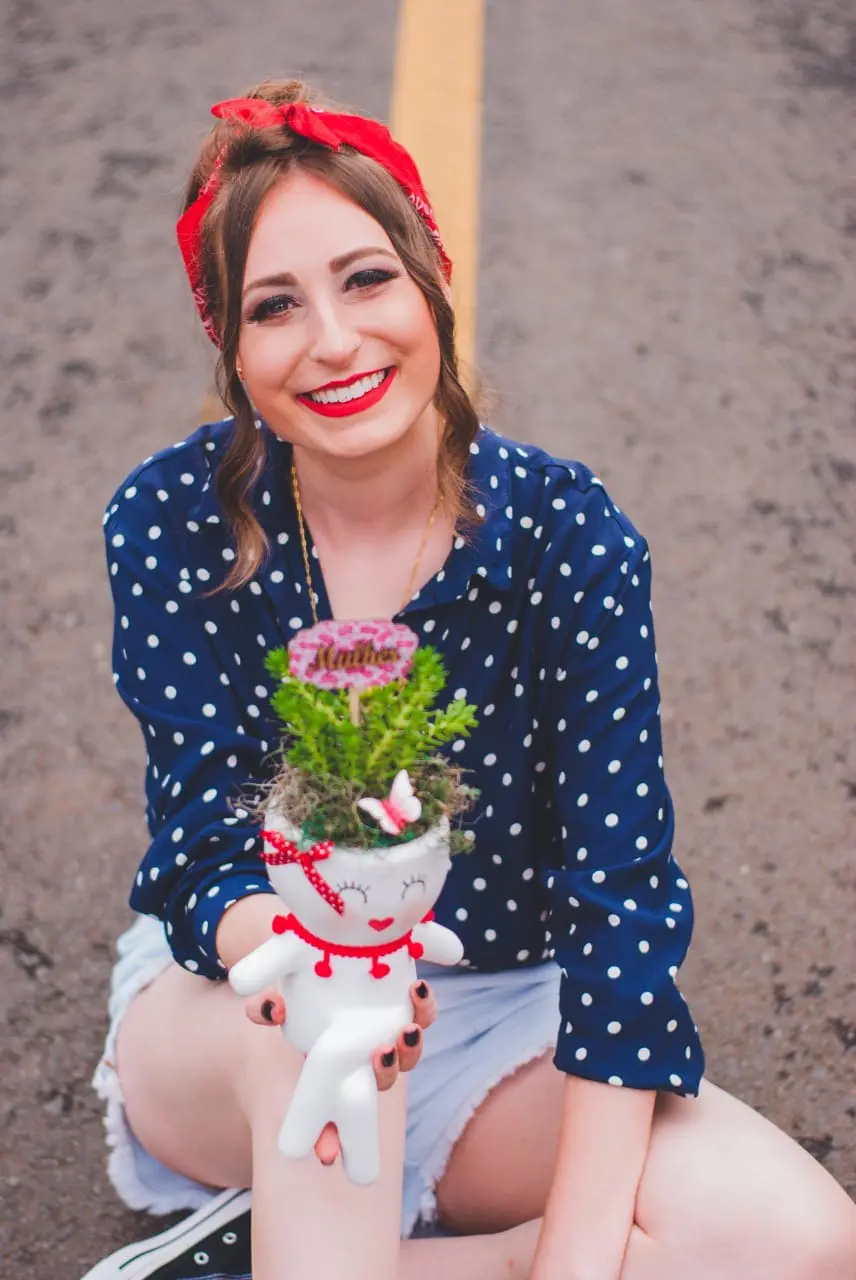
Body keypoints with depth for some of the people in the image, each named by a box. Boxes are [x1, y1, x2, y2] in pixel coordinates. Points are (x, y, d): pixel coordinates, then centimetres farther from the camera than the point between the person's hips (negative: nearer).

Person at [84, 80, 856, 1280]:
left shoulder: (569, 538, -15)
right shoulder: (172, 520, -13)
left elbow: (623, 891, -19)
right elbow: (203, 833, -15)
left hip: (499, 1025, 3)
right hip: (227, 1020, -2)